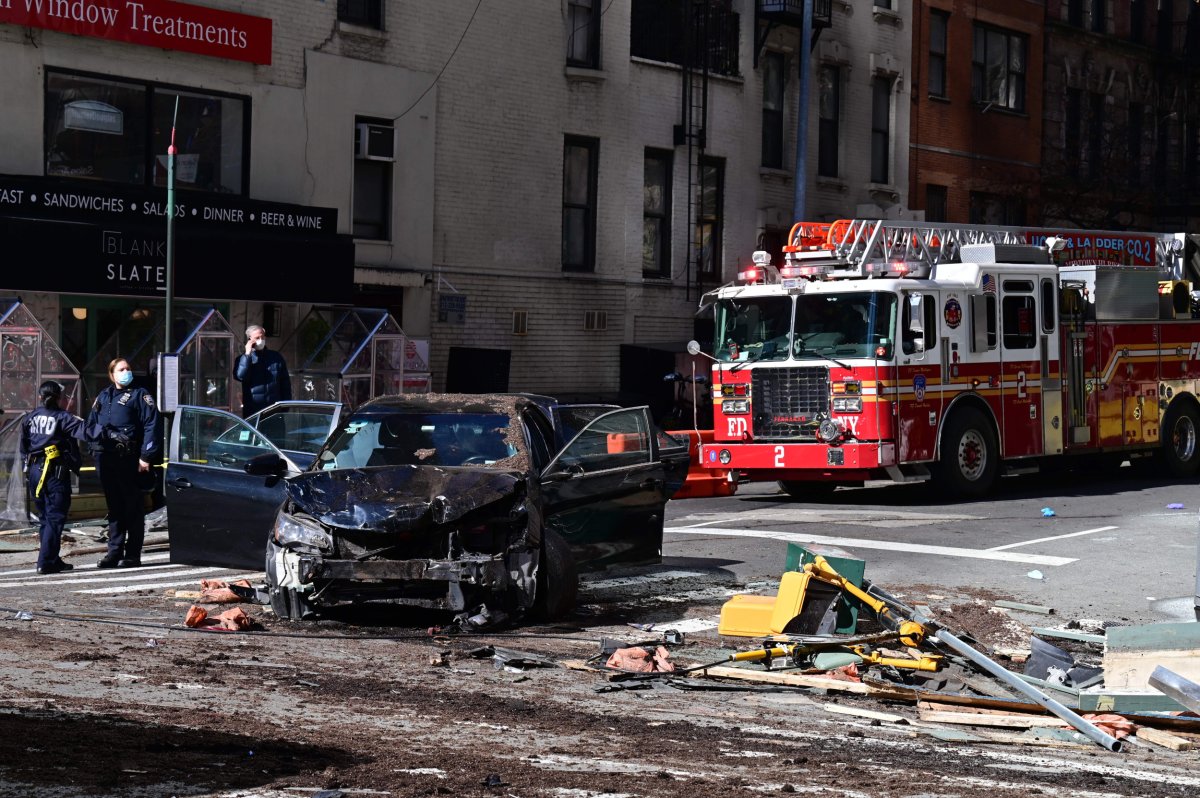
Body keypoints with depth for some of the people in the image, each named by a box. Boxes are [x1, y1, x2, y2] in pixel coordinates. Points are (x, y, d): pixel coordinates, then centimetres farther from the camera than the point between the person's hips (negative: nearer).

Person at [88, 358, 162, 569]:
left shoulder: (139, 395, 1)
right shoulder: (103, 397, 19)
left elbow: (152, 425, -8)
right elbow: (91, 424, 25)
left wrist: (146, 456, -16)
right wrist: (96, 450, 11)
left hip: (129, 459, -6)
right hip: (106, 459, 6)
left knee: (133, 508, -2)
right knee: (114, 507, 10)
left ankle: (132, 555, 0)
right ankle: (114, 553, 15)